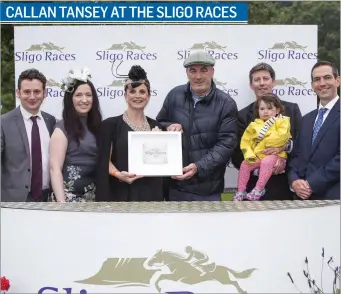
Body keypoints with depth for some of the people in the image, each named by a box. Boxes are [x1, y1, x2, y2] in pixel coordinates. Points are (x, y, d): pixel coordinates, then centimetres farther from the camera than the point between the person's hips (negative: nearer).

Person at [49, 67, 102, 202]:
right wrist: (61, 202, -19)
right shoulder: (63, 128, -7)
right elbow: (55, 168, -12)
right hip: (69, 194, -5)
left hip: (93, 195, 5)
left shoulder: (96, 126, 9)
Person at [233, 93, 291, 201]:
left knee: (266, 161, -34)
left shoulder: (282, 121, 0)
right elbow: (245, 141, 5)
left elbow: (281, 137, -18)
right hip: (257, 157, 5)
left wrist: (263, 142, -14)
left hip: (275, 156, -4)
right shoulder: (254, 125, 11)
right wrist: (249, 154, -11)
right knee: (244, 164, -15)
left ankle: (258, 189, -27)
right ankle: (240, 191, -5)